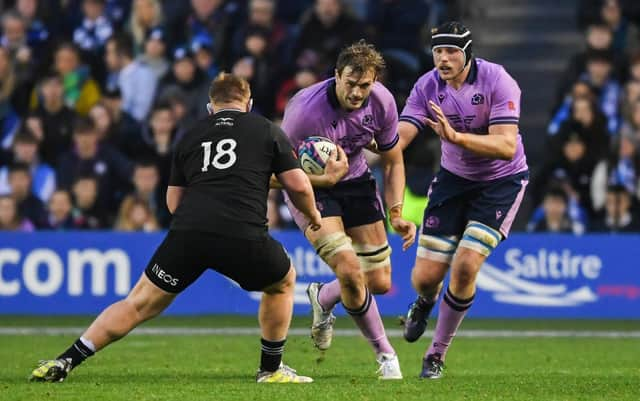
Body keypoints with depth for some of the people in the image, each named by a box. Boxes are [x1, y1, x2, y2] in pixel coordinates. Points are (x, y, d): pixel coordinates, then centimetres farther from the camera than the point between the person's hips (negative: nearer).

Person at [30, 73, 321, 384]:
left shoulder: (191, 136, 24)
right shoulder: (267, 130, 17)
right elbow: (298, 186, 13)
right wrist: (313, 215, 33)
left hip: (187, 230, 2)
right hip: (243, 236, -2)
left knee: (138, 305, 12)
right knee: (283, 283, 28)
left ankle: (64, 362, 5)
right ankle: (271, 369, 28)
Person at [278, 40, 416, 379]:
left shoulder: (382, 102, -15)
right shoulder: (305, 111, -31)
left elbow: (393, 161, 0)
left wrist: (396, 214, -10)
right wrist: (327, 178, -39)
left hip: (356, 181, 5)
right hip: (310, 186, -5)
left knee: (379, 283, 3)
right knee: (350, 269, -23)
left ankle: (323, 299, 36)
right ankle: (384, 352, 0)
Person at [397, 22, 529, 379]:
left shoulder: (497, 81, -23)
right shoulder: (427, 87, -11)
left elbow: (506, 146, -31)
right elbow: (398, 138, -18)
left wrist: (456, 136, -44)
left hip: (502, 180, -4)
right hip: (454, 178, 4)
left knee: (465, 266, -19)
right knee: (425, 277, -2)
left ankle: (438, 354, 2)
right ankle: (425, 304, 40)